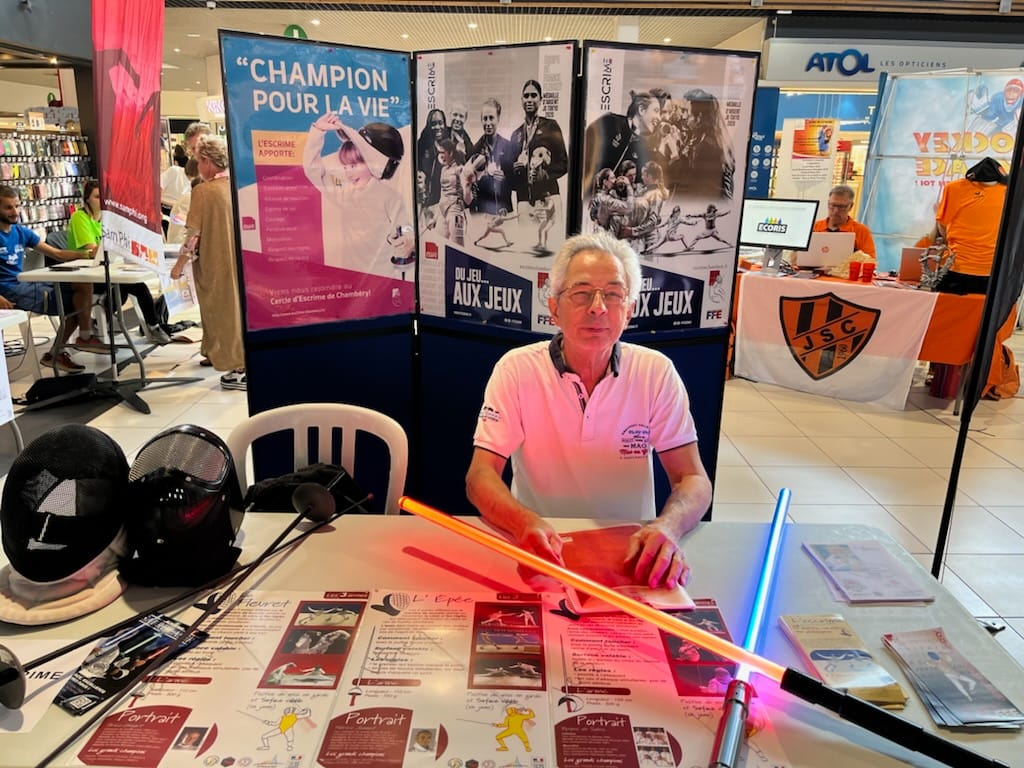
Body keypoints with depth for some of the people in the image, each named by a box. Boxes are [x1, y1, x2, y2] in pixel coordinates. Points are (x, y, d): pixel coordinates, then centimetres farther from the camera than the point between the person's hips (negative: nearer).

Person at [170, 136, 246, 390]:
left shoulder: (203, 191, -14)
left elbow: (194, 235, -13)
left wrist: (179, 264, -3)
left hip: (215, 264, -5)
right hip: (239, 261, 5)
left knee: (223, 311, 4)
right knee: (240, 308, 15)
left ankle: (238, 370, 6)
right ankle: (245, 364, 20)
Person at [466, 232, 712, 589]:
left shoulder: (656, 372, -5)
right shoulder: (516, 369, -9)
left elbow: (693, 480, -6)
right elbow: (480, 475, -12)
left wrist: (667, 526, -28)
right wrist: (525, 522, -33)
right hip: (540, 549, -1)